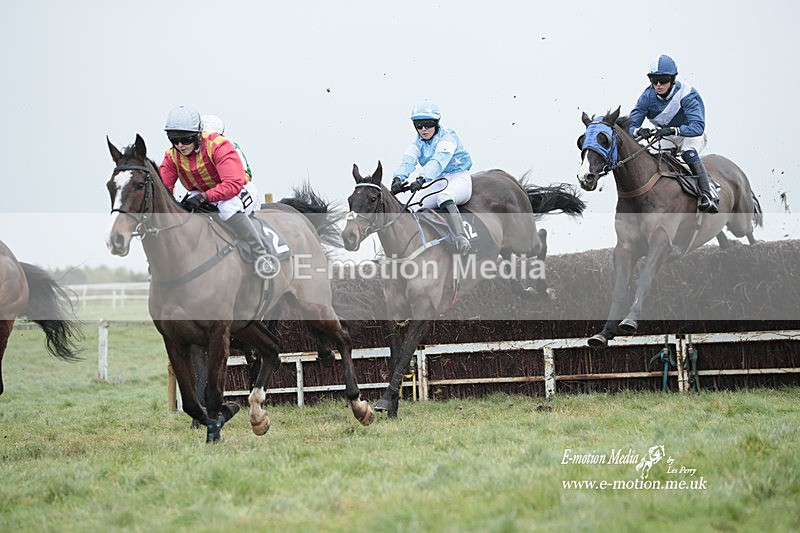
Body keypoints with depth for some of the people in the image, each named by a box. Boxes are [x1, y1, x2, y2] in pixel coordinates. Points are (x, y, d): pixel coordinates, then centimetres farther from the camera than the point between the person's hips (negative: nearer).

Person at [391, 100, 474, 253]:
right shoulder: (418, 143, 7)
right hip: (438, 184, 8)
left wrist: (421, 179, -47)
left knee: (444, 197, -38)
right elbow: (407, 161, -13)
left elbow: (439, 161, -30)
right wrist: (398, 178, -36)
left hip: (459, 178, -8)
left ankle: (461, 237, -53)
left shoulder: (447, 137, -13)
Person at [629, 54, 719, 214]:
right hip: (666, 139, 5)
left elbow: (698, 127, -39)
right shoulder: (648, 97, -16)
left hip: (691, 135, -5)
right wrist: (639, 131, -44)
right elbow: (631, 125, -17)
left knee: (688, 152, -34)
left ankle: (707, 196, -39)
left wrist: (672, 130, -55)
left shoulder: (687, 95, -28)